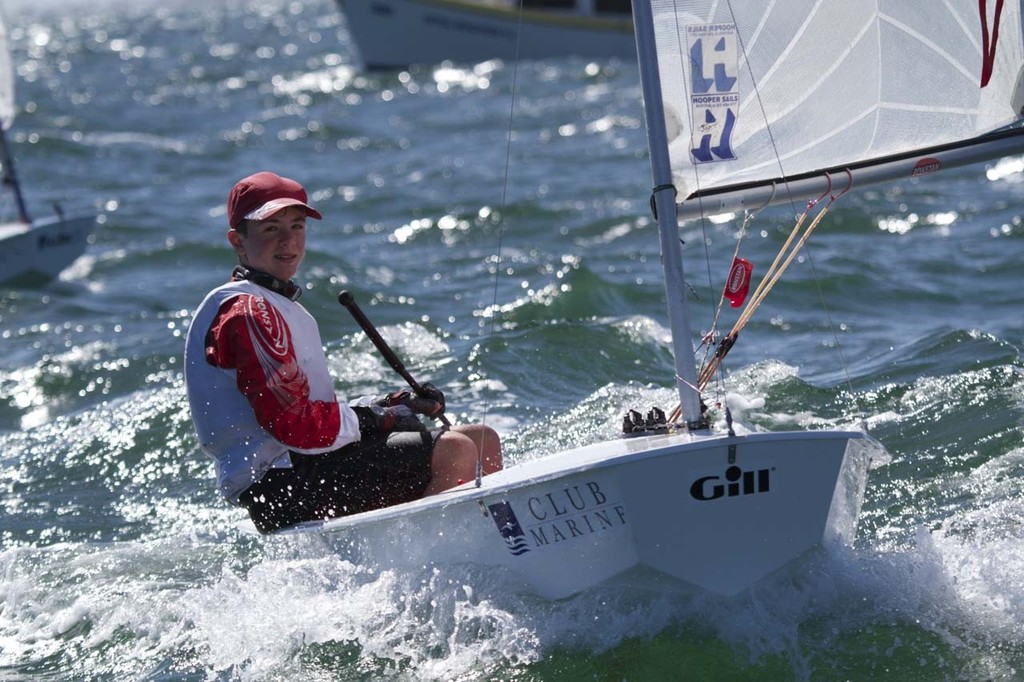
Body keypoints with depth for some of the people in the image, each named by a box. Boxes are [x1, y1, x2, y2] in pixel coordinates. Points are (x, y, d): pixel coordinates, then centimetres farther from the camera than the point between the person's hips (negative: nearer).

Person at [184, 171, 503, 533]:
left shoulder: (278, 306, 24)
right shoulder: (247, 312, -10)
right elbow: (293, 423, -19)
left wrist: (384, 405, 6)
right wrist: (375, 418, -8)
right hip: (282, 488, -11)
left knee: (482, 439, 9)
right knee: (455, 453, -22)